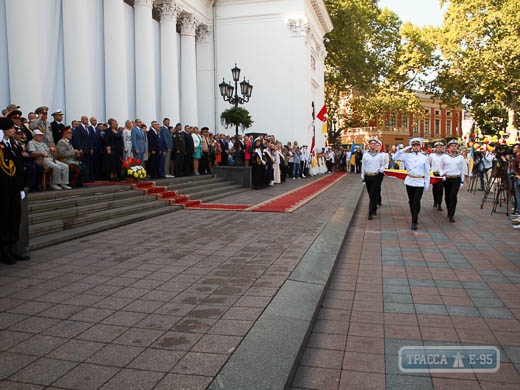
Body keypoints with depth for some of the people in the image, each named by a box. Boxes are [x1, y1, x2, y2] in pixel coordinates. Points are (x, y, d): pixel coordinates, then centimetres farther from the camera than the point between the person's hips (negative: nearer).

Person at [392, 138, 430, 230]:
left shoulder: (424, 157, 2)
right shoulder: (407, 156, 2)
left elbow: (427, 171, 6)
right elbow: (395, 157, -5)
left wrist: (427, 184, 3)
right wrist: (404, 149, -6)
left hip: (420, 183, -2)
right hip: (410, 181, 2)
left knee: (416, 202, -7)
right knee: (411, 201, 11)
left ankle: (414, 222, -4)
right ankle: (415, 218, 30)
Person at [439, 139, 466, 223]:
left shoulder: (460, 158, 5)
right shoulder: (444, 157, 4)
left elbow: (462, 170, 11)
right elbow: (441, 168, 11)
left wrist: (462, 181, 9)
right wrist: (442, 175, -7)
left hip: (456, 179, -1)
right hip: (446, 179, 1)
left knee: (453, 196, -12)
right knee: (447, 196, 8)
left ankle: (451, 215, -8)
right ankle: (449, 211, 29)